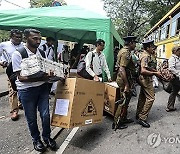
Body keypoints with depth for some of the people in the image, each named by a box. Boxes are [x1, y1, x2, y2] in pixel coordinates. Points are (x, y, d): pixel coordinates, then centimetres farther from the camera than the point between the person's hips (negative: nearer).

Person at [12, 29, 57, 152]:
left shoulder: (42, 53, 3)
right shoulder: (18, 54, -12)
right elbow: (21, 77, -16)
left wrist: (50, 75, -11)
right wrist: (41, 78, -26)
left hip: (42, 88, 4)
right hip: (26, 90, -3)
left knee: (45, 115, 6)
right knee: (31, 118, 11)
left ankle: (47, 137, 31)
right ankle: (36, 139, 35)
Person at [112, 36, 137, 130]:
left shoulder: (124, 50, 14)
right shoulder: (126, 53, -18)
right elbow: (122, 69, -27)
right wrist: (126, 85, -26)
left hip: (124, 79, 10)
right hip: (125, 80, -10)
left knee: (126, 100, 19)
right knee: (124, 102, -2)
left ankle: (124, 119, 34)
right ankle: (116, 123, 9)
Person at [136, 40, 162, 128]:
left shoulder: (147, 55, 13)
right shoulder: (145, 56, -20)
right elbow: (143, 71, -31)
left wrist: (156, 71, 10)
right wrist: (155, 73, -22)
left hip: (144, 79, 11)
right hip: (146, 79, -11)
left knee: (142, 97, 16)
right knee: (150, 98, -7)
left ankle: (139, 115, 27)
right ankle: (142, 118, -2)